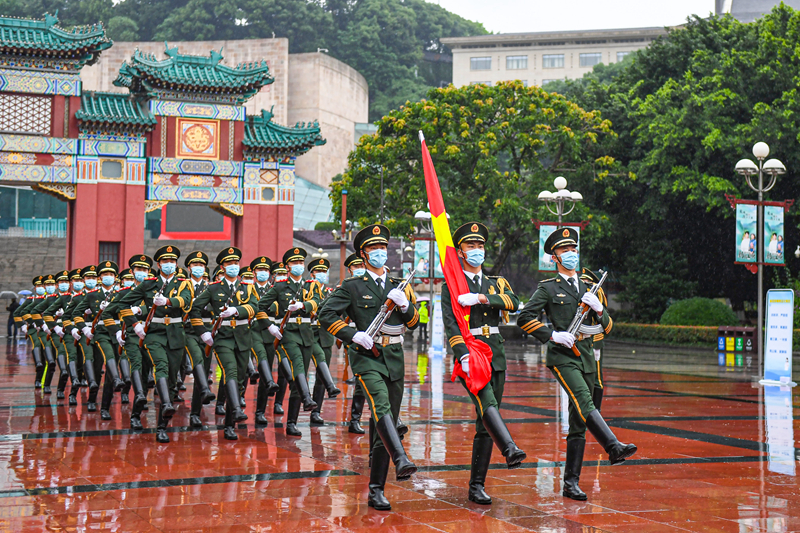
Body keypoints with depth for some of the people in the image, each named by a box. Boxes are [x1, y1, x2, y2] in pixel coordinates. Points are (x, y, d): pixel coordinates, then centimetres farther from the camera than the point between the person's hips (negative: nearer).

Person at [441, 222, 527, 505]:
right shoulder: (451, 287, 5)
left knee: (485, 424, 3)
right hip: (469, 356, -4)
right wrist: (464, 355, -23)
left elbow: (513, 302, -3)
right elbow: (451, 325, -8)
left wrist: (481, 298, -17)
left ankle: (477, 486, 7)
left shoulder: (496, 283, 19)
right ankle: (510, 450, -51)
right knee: (487, 404, -30)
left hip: (496, 356, 4)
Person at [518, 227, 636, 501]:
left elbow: (607, 327, 18)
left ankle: (571, 483, 7)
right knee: (584, 403, -30)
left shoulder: (589, 288, 18)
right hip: (562, 356, -5)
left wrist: (599, 309, -2)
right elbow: (524, 318, -6)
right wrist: (552, 334, -14)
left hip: (586, 356, 5)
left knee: (578, 424, 3)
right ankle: (613, 447, -41)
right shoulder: (548, 288, 3)